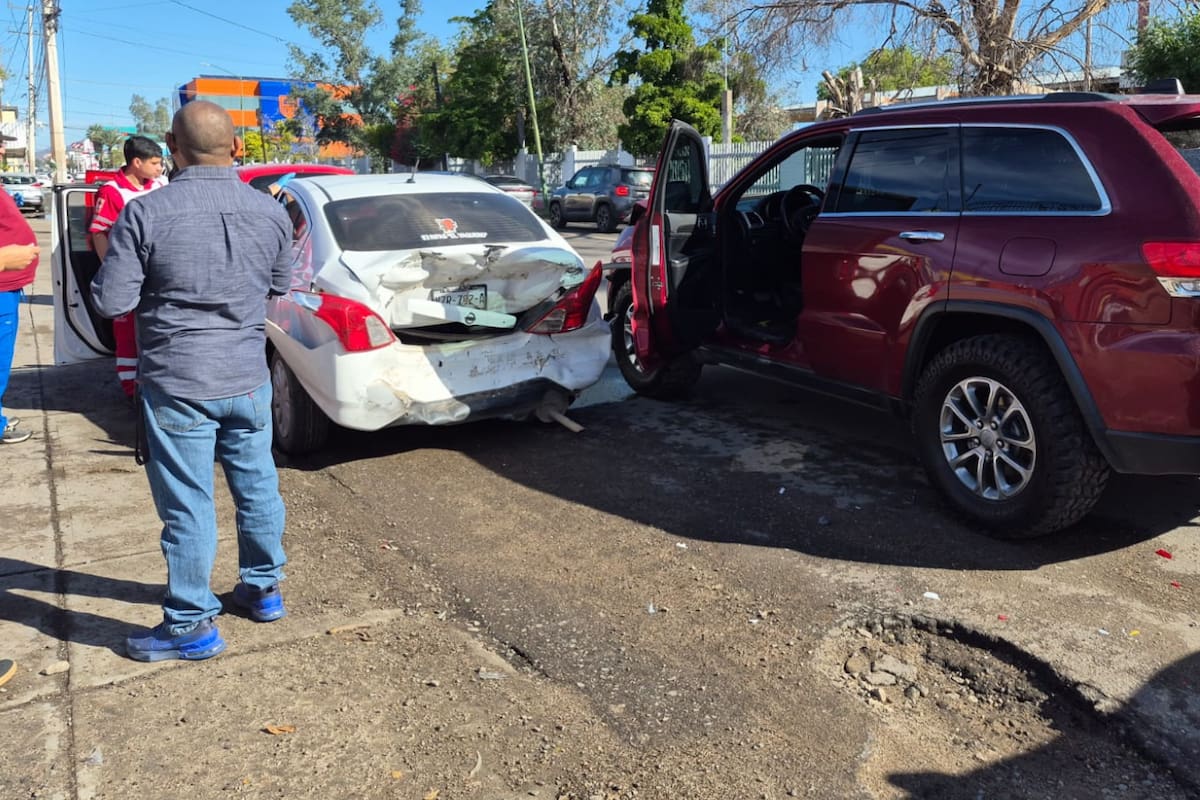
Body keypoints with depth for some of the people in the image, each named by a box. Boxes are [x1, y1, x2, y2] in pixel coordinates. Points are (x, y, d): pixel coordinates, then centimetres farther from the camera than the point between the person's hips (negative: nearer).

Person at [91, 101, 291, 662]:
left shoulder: (146, 213, -15)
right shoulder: (270, 212, -2)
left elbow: (110, 301, -11)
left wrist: (161, 285, 7)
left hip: (177, 384, -4)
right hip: (248, 379, 4)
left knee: (187, 506, 5)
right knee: (257, 487, 18)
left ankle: (191, 626, 16)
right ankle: (263, 589, 34)